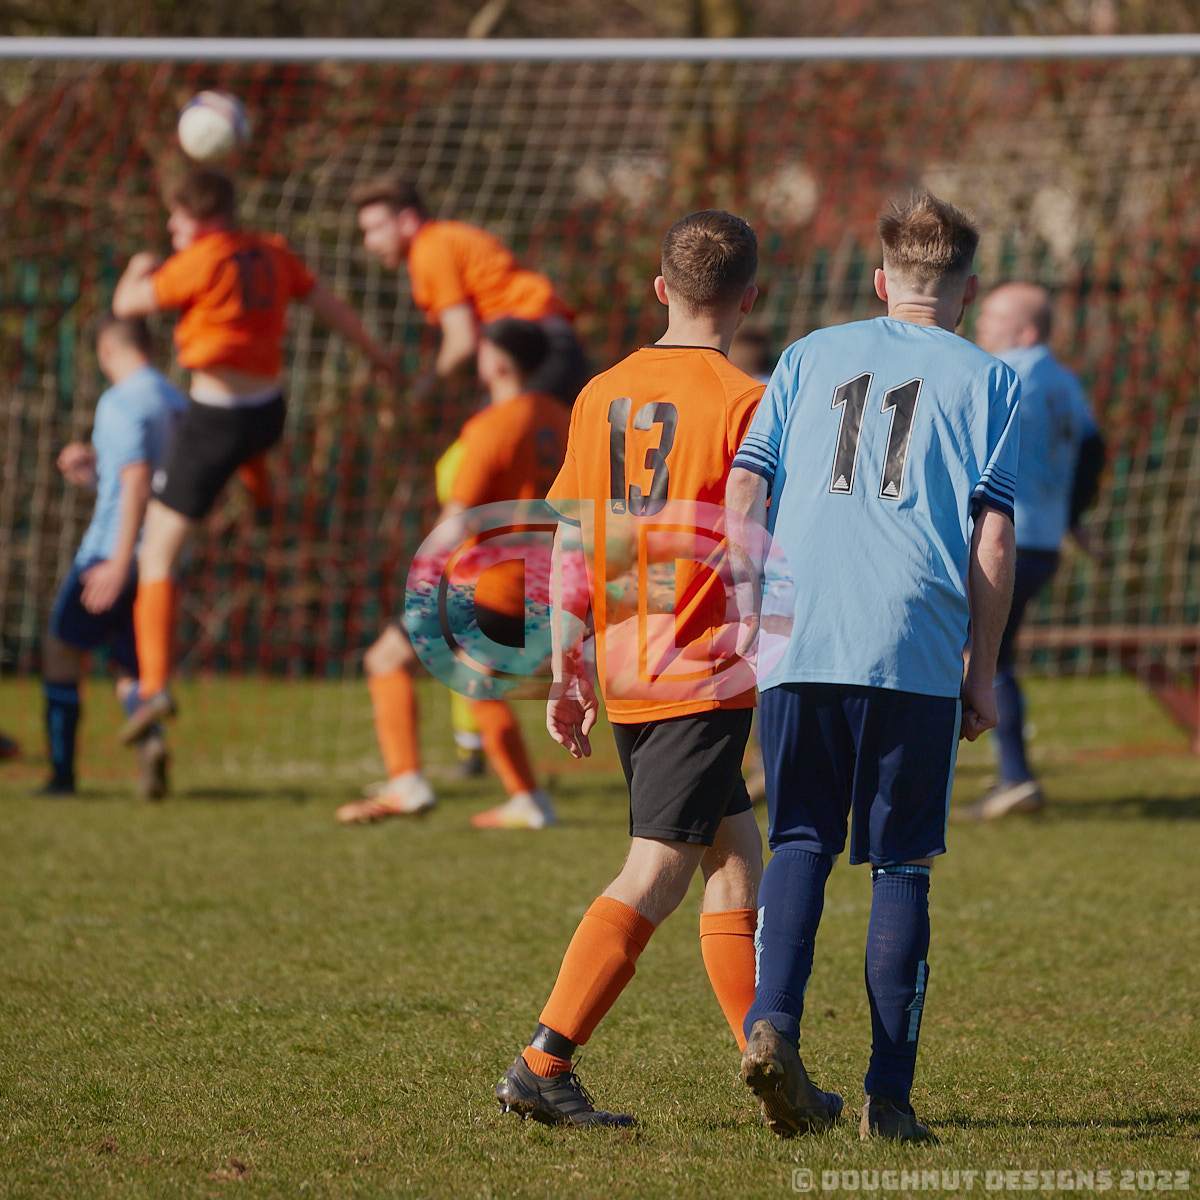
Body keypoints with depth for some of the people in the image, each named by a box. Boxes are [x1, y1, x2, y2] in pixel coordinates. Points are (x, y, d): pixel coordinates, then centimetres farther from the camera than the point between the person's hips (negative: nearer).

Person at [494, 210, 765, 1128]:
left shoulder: (602, 395, 9)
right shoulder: (743, 401, -9)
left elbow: (569, 541, 11)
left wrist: (568, 673, 17)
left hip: (625, 670, 7)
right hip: (705, 672, -7)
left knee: (737, 855, 15)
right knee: (656, 875, -6)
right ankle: (543, 1066, -13)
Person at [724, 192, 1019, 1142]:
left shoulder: (811, 356, 16)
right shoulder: (985, 379, 9)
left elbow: (744, 491, 9)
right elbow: (994, 537, 3)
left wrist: (749, 615, 16)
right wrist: (982, 671, 8)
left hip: (799, 640, 2)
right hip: (918, 652, -2)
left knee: (800, 843, 11)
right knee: (902, 865, 5)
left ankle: (772, 1022, -13)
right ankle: (889, 1093, 2)